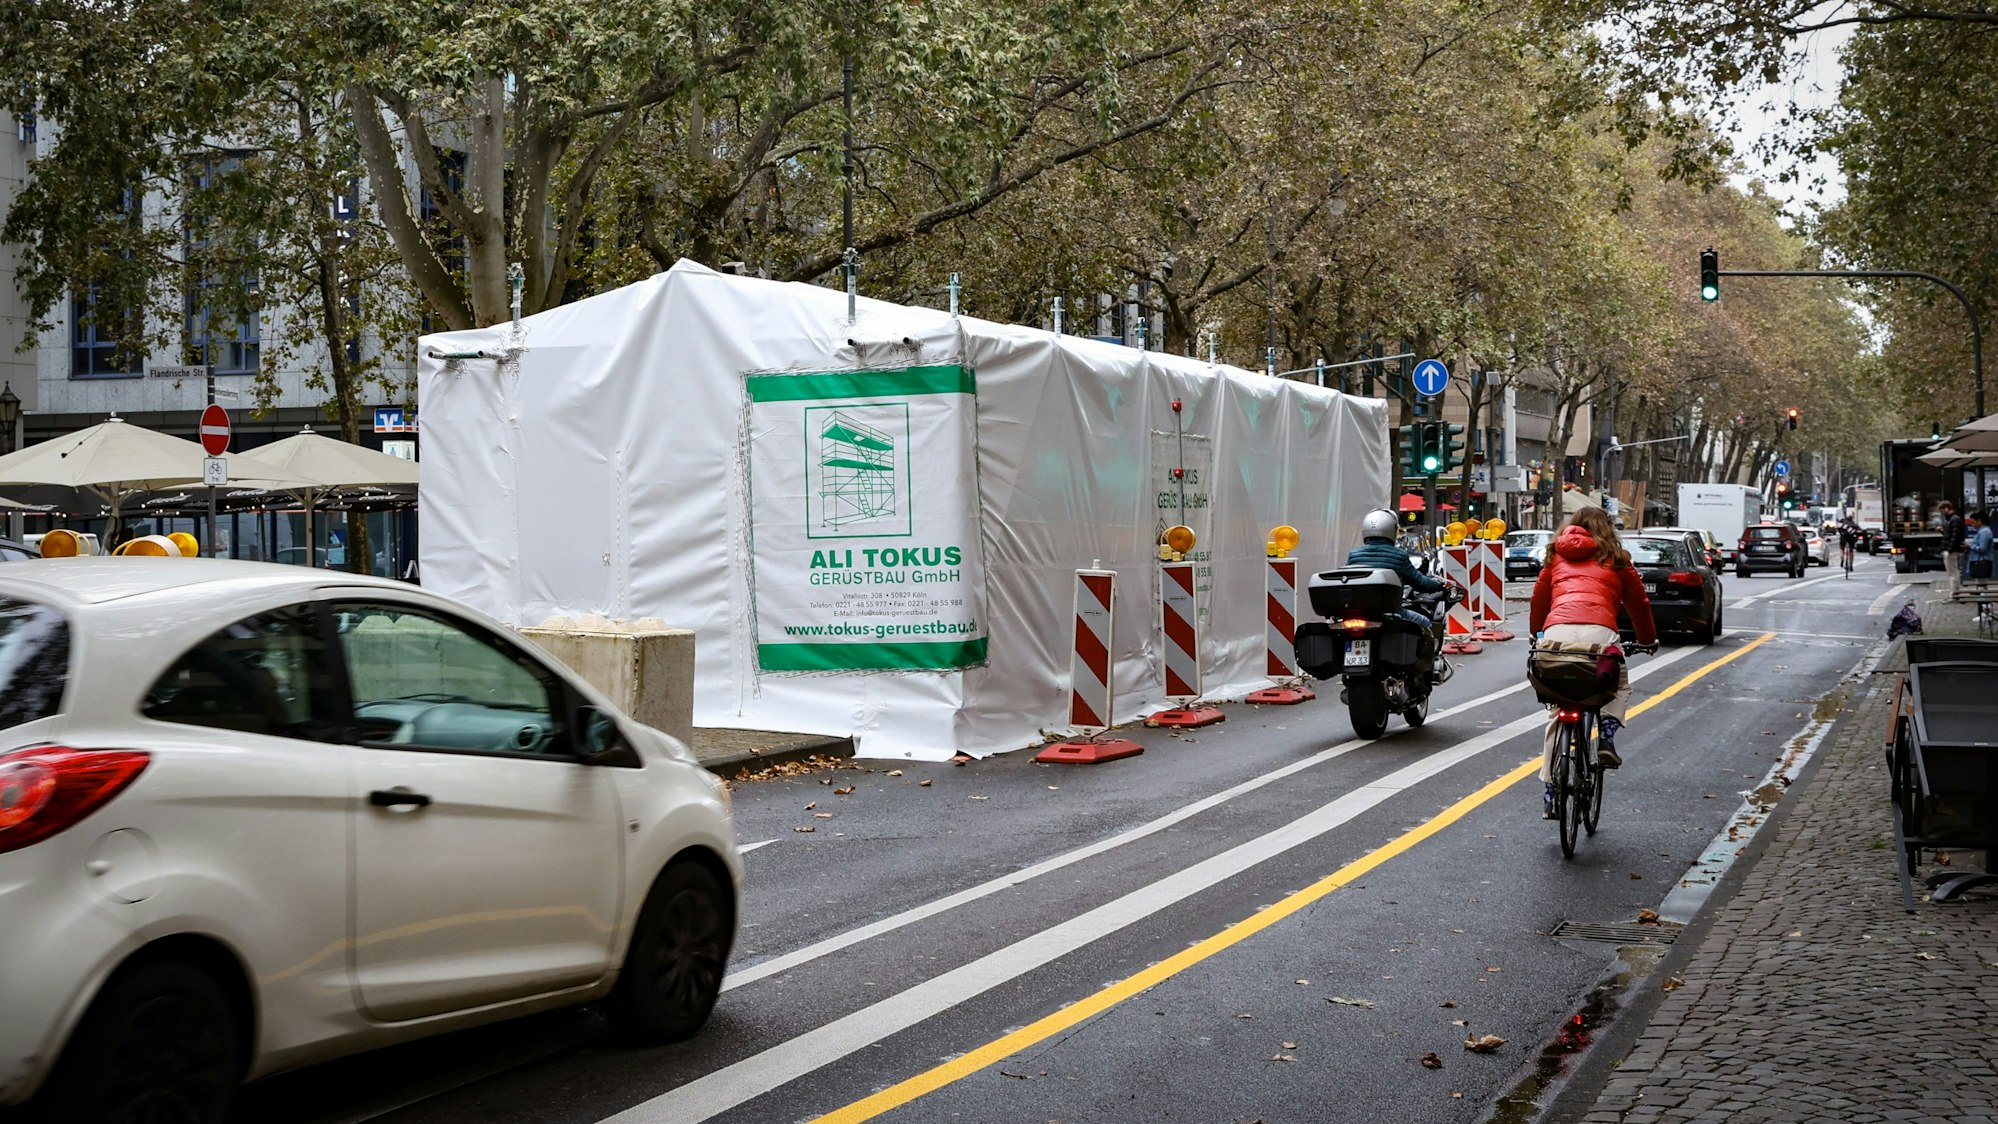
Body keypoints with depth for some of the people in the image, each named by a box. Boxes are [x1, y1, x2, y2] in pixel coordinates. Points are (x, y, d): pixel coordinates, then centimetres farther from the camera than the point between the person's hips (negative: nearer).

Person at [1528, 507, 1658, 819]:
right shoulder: (1615, 559, 22)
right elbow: (1639, 603, 28)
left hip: (1556, 631, 2)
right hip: (1598, 630, -2)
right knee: (1619, 686, 28)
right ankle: (1606, 737, 2)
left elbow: (1539, 598, 30)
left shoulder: (1556, 557, 27)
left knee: (1557, 713, 14)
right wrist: (1648, 639, 44)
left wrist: (1536, 634, 47)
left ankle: (1549, 790, 11)